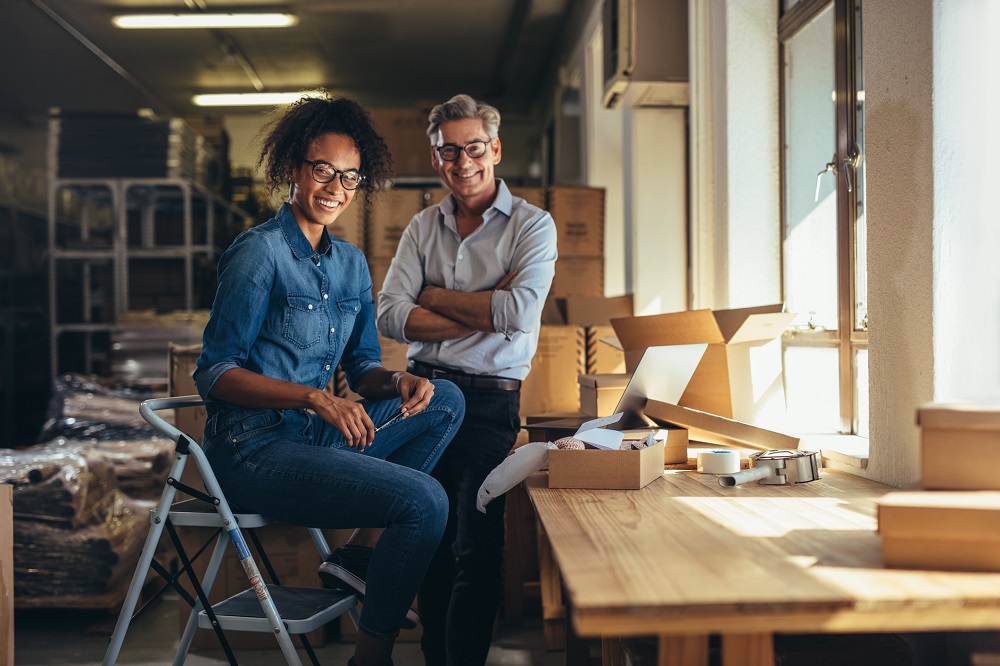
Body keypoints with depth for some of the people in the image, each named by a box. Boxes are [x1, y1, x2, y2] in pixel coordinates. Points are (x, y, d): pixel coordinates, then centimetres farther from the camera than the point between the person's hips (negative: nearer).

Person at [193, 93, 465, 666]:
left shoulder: (351, 263, 12)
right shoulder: (260, 254, -11)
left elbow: (363, 365, 16)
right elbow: (214, 374, -13)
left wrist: (399, 381, -8)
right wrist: (314, 397, -25)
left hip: (318, 436, 8)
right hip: (256, 448, -8)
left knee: (446, 400, 0)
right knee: (425, 501, -20)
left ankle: (361, 553, -2)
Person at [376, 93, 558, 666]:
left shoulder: (532, 225, 1)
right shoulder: (424, 226, 12)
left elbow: (519, 311, -15)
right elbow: (390, 315, -1)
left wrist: (434, 296, -5)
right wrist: (482, 313, -10)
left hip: (488, 400, -3)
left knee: (476, 550, -8)